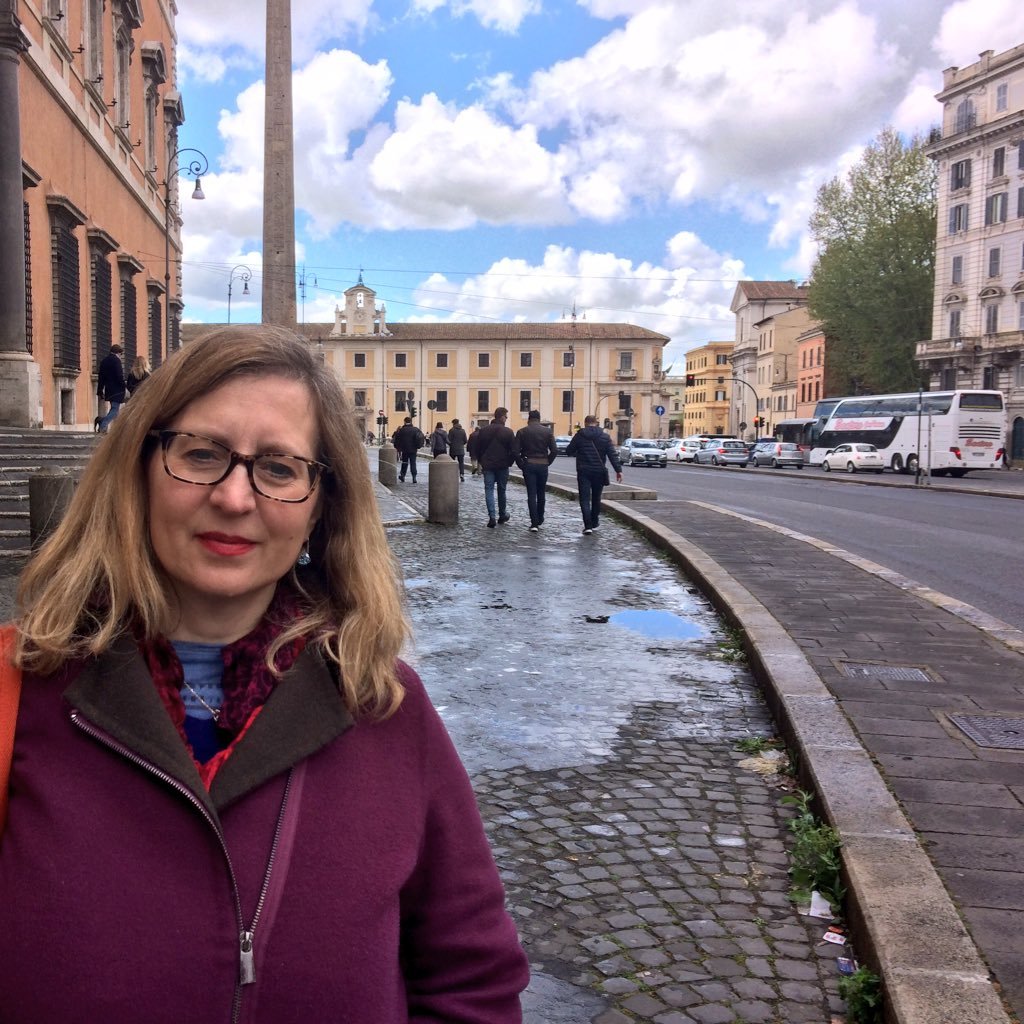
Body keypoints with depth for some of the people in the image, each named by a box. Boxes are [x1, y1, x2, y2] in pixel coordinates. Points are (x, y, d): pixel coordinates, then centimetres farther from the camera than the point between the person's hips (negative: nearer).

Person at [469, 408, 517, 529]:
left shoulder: (483, 430, 0)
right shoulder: (508, 432, -7)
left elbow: (476, 448, 3)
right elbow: (514, 451, -8)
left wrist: (481, 461, 14)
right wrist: (509, 462, 8)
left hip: (488, 465, 1)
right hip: (503, 466, -1)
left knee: (489, 490, 0)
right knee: (501, 490, 14)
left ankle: (492, 517, -13)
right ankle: (502, 515, 26)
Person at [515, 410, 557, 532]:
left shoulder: (522, 432, -1)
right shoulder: (548, 431, 1)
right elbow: (554, 451, -5)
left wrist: (521, 464, 3)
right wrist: (547, 462, 7)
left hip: (528, 465, -1)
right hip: (542, 466, 1)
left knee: (531, 495, -1)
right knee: (541, 494, 16)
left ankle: (534, 523, -9)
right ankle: (540, 520, 26)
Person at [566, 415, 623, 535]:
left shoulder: (579, 436, -3)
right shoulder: (605, 437, 1)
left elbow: (568, 451, 4)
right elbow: (613, 455, -5)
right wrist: (618, 470, -5)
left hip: (583, 472, -2)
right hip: (599, 472, 2)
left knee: (584, 499, -2)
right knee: (596, 498, 18)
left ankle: (588, 526, -13)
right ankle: (594, 522, 30)